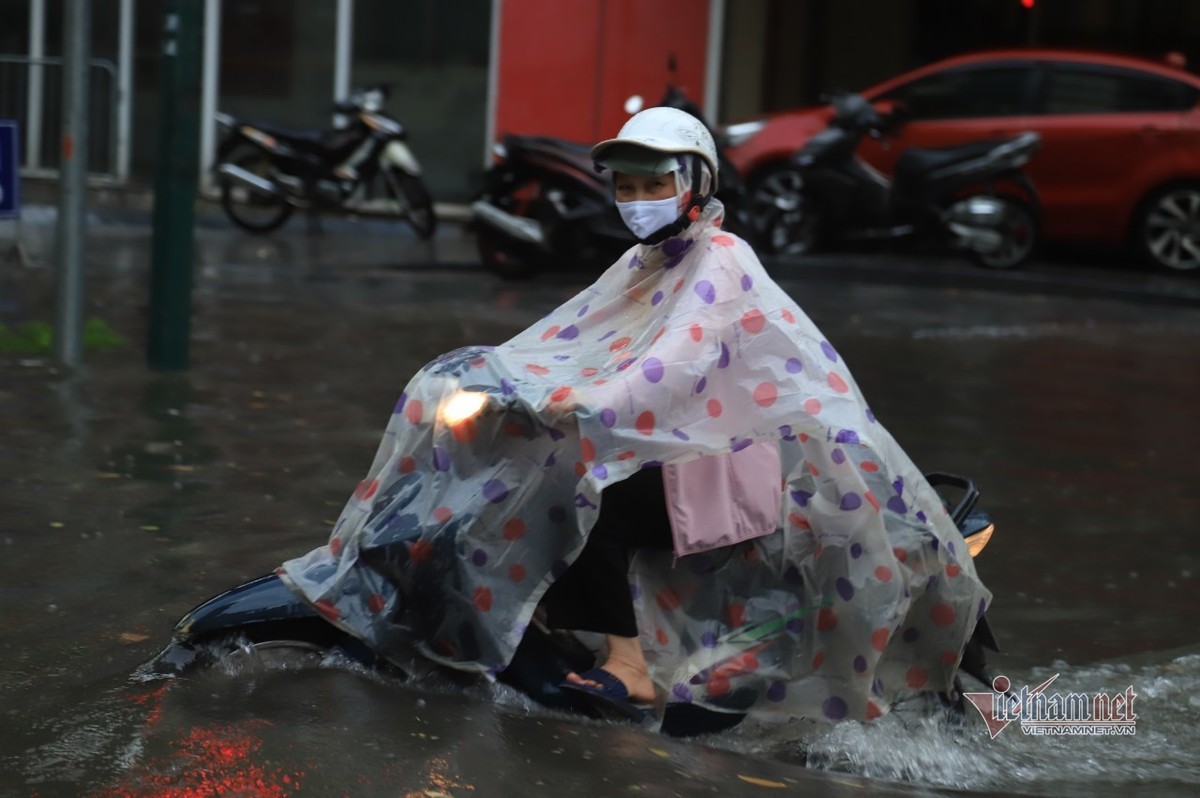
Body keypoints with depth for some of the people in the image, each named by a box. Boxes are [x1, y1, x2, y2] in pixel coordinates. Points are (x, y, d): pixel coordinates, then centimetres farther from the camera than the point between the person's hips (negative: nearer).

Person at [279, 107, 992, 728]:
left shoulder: (720, 262, -13)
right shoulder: (643, 264, 15)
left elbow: (680, 359, -29)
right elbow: (560, 336, 9)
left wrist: (587, 402, -41)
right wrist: (485, 377, -5)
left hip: (726, 463, -9)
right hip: (669, 448, 9)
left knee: (590, 501, -26)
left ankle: (632, 671, -24)